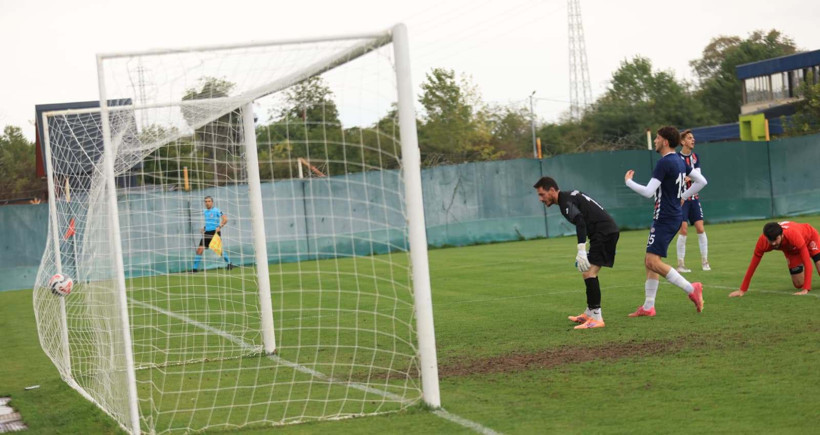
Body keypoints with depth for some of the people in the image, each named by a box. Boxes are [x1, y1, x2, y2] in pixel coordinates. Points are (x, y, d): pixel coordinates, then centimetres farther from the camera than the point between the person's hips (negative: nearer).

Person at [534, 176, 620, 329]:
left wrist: (581, 251, -32)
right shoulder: (571, 196, 20)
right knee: (589, 273, 19)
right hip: (609, 231, 11)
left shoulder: (565, 202, -11)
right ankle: (590, 313, 28)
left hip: (604, 233, -11)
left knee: (589, 273, -17)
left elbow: (580, 222, -26)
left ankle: (596, 318, -20)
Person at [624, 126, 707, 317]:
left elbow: (648, 192, -21)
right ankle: (648, 307, 13)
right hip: (674, 216, 10)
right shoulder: (679, 161, 12)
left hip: (664, 218, -10)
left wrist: (628, 181, -5)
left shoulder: (664, 163, -17)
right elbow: (701, 181, 19)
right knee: (649, 261, 12)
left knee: (653, 262, -14)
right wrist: (683, 196, 20)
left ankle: (691, 289, -13)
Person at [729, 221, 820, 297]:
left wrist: (806, 289, -52)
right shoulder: (762, 241, -37)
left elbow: (807, 263, -44)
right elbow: (752, 266, -26)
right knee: (798, 284, -2)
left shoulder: (793, 235, -47)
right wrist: (742, 290, -25)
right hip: (792, 249, 3)